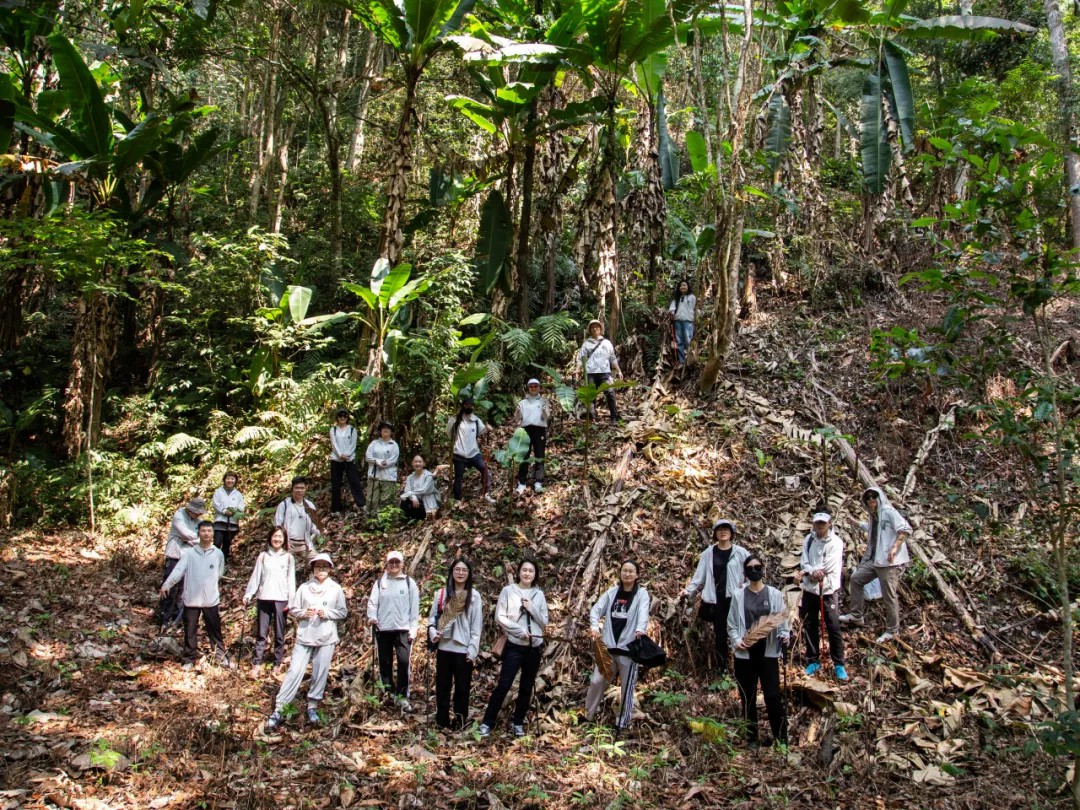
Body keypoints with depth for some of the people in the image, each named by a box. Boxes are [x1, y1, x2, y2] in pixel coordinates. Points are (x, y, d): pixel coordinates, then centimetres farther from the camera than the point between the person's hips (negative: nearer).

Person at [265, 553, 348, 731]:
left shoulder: (336, 589, 3)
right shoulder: (304, 588, 3)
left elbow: (343, 612, 5)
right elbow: (292, 609, 7)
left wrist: (327, 613, -11)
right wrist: (303, 613, -13)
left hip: (326, 639, 0)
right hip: (304, 637, 0)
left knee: (320, 674, 4)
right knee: (294, 671, -4)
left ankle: (313, 707, 20)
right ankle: (278, 710, 0)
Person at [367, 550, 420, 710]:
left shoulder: (409, 582, 5)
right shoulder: (379, 582, 9)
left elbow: (414, 608, 3)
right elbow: (372, 602, 3)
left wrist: (413, 629, -4)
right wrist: (372, 617, -18)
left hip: (403, 629, -2)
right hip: (383, 629, 2)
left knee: (404, 661, -14)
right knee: (385, 663, 7)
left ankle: (402, 695, -3)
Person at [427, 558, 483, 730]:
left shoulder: (474, 596, -1)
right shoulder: (441, 593, 4)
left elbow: (477, 626, -2)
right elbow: (432, 616, 8)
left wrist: (473, 650, -7)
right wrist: (433, 633, -12)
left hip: (463, 649, -2)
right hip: (444, 647, 2)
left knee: (462, 686, 5)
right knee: (442, 685, 8)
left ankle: (460, 720, 15)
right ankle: (442, 720, 18)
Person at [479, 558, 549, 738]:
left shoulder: (539, 594, 6)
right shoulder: (508, 591, -3)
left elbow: (544, 622, 5)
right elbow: (499, 617, -7)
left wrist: (532, 609, -11)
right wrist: (519, 630, -16)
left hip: (535, 646, 4)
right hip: (514, 645, -3)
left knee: (527, 687, 11)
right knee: (504, 685, -5)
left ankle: (518, 722, 23)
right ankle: (487, 722, 5)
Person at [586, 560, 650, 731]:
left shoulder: (641, 593, -2)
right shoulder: (612, 591, 7)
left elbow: (643, 612, -19)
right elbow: (597, 609, 2)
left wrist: (640, 629, -39)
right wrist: (594, 626, -17)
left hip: (628, 647, -3)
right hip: (607, 645, 3)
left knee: (627, 686, 6)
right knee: (597, 681, 5)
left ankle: (623, 722, 20)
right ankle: (588, 715, 22)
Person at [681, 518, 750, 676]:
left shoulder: (740, 552, 1)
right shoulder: (708, 553, 6)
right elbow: (700, 575, 5)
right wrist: (689, 591, -3)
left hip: (735, 598, -2)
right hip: (716, 599, 2)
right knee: (719, 633, 7)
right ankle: (721, 666, 16)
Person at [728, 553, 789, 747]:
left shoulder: (775, 594, 3)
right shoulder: (738, 595, 4)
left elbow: (782, 620, 4)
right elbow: (731, 624, 5)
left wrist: (784, 635, -15)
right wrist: (736, 640, -11)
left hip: (768, 652, -1)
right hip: (744, 654, 1)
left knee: (773, 697, -5)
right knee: (748, 698, 8)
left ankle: (781, 739, 8)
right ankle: (751, 738, 20)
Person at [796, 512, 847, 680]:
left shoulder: (836, 542, -9)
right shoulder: (808, 540, 5)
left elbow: (828, 566, -17)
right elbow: (804, 562, -1)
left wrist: (806, 572, -13)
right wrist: (813, 572, -21)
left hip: (829, 590, -4)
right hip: (810, 589, 4)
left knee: (833, 627, -2)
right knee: (810, 627, 11)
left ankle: (839, 664, 9)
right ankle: (813, 661, 23)